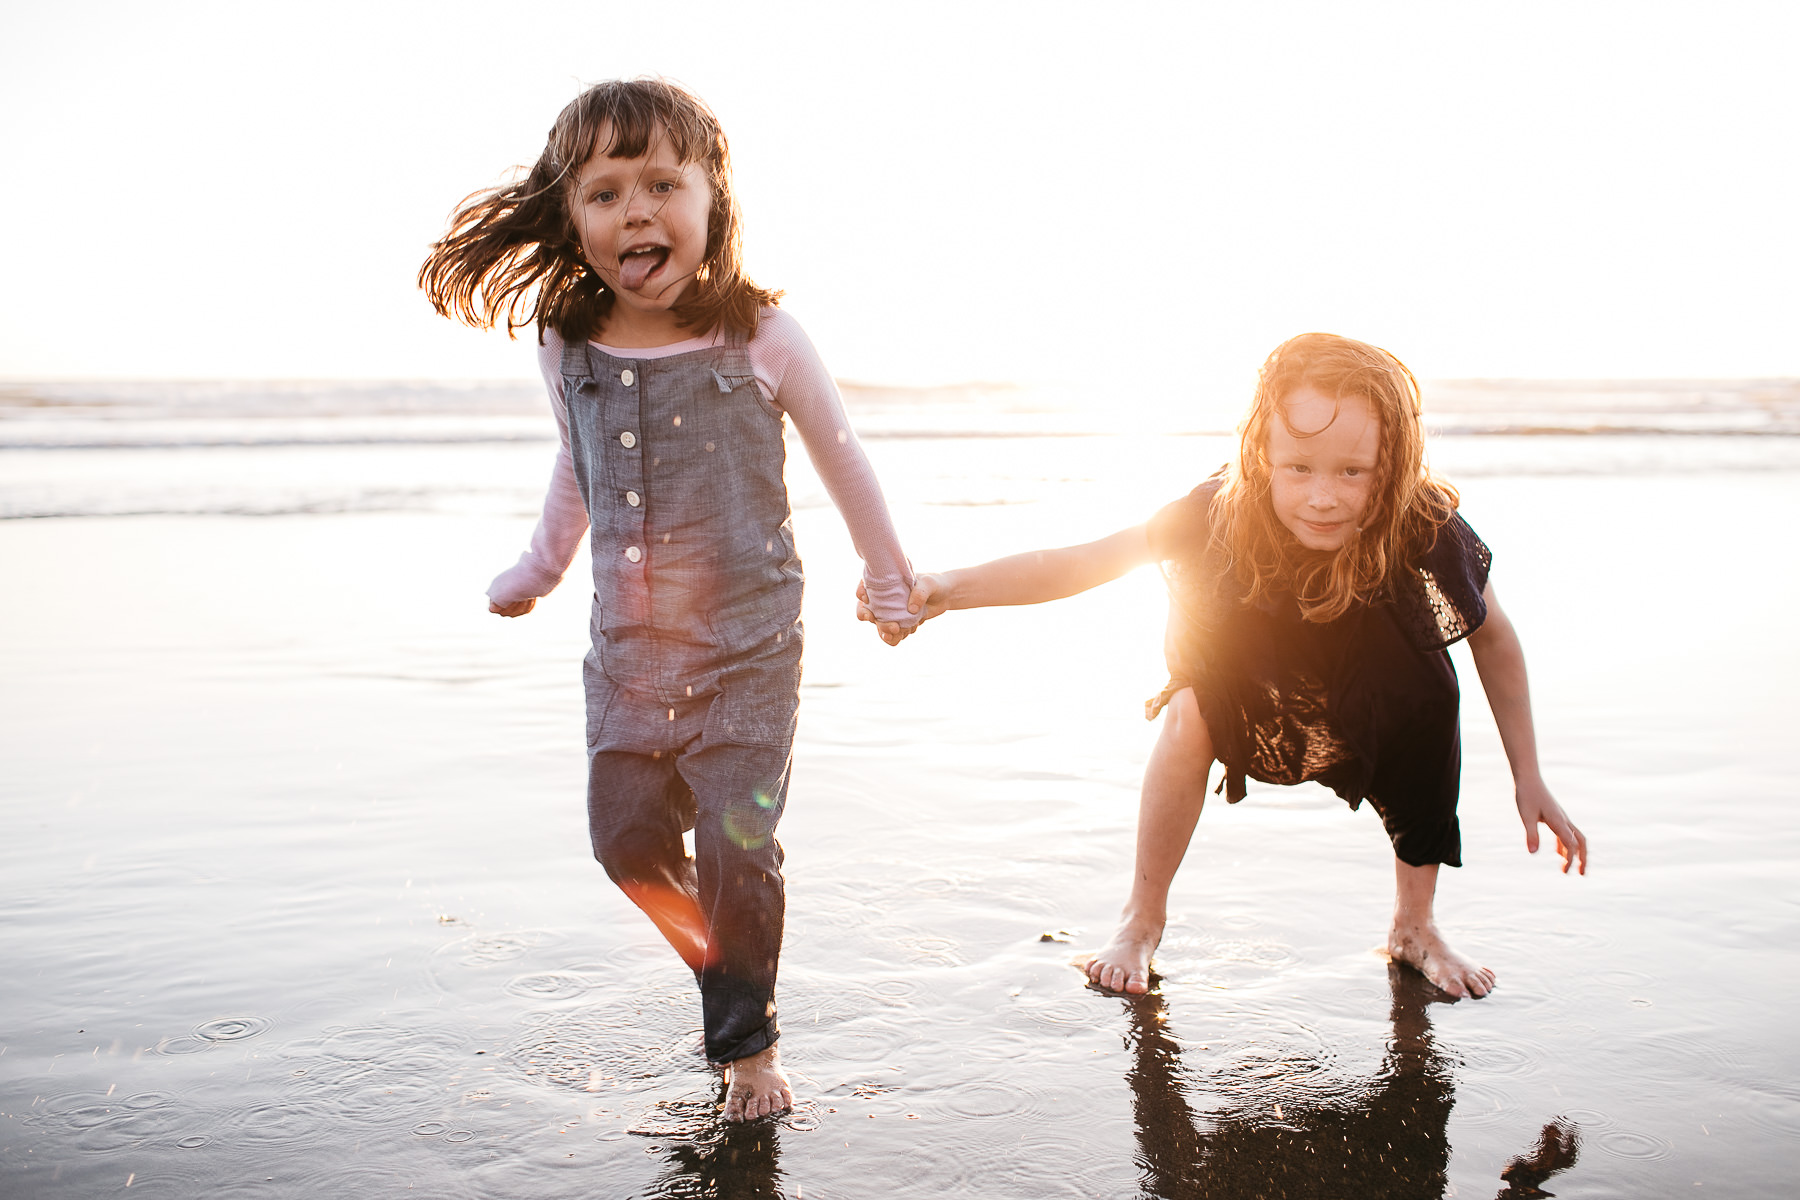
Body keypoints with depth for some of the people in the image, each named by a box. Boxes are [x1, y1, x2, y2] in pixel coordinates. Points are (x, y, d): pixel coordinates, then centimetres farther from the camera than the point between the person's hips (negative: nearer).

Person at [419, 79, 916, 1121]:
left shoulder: (760, 336, -12)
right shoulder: (568, 347, -2)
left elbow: (841, 456, 2)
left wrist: (888, 578, 12)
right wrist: (537, 572, 28)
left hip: (748, 640, -4)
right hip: (629, 644, 4)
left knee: (737, 849, -4)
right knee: (625, 833, 6)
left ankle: (748, 1043, 18)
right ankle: (718, 951, 35)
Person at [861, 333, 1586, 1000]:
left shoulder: (1424, 528, -33)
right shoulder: (1224, 511, -37)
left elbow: (1494, 638, -16)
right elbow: (1088, 560, -40)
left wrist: (1528, 779, -11)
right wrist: (950, 588, -54)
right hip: (1249, 691, -1)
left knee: (1429, 687, -27)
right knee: (1191, 709, -30)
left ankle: (1415, 928, -4)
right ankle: (1143, 920, -6)